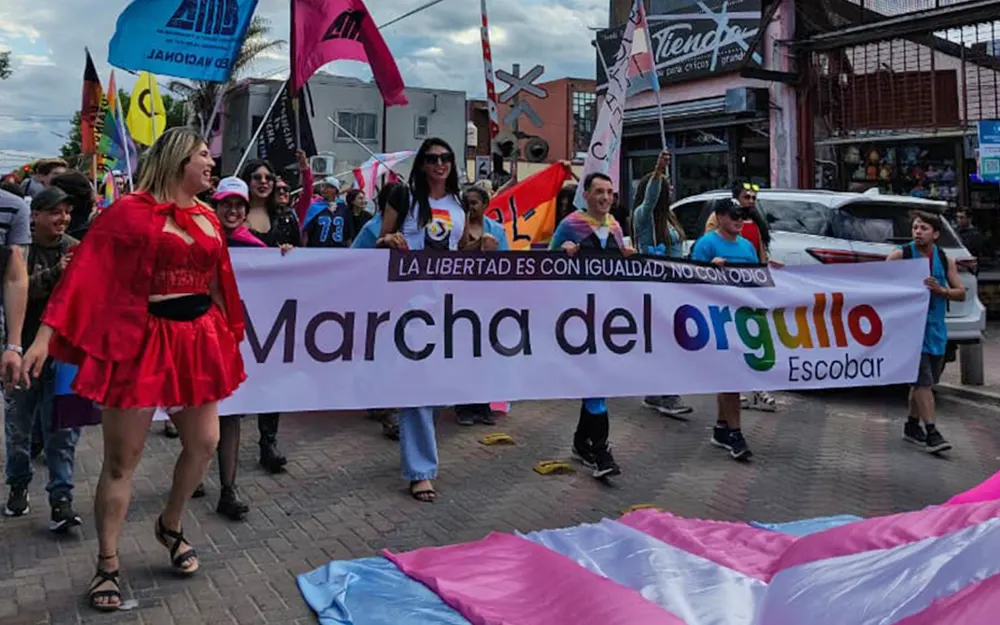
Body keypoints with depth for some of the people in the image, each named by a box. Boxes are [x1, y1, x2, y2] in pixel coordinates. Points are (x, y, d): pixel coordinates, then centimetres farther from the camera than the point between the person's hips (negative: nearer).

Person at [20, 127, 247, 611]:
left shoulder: (208, 219, 10)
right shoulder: (129, 211, -9)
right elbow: (84, 273, -14)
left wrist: (228, 338, 20)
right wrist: (45, 335, -20)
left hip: (196, 340, 6)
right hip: (140, 342, -6)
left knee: (204, 443, 11)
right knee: (122, 460, 2)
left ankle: (170, 526, 37)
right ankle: (107, 564, 18)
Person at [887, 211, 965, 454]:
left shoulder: (946, 260, 8)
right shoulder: (899, 255, -3)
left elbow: (961, 293, 8)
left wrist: (941, 290, -11)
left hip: (936, 329, 5)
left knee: (924, 381, 14)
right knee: (923, 380, -11)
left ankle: (912, 426, 29)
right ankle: (931, 433, -11)